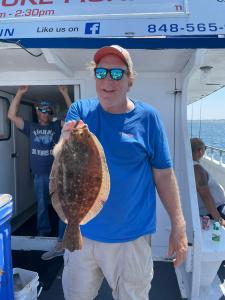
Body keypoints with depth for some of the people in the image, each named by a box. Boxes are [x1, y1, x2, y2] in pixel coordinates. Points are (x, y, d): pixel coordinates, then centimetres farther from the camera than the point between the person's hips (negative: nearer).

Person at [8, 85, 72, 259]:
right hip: (39, 176, 3)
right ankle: (43, 232, 39)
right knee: (42, 206, 19)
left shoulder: (57, 126, 3)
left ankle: (61, 243, 4)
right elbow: (11, 115, 0)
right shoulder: (30, 127, 8)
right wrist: (20, 94, -3)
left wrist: (65, 94, -10)